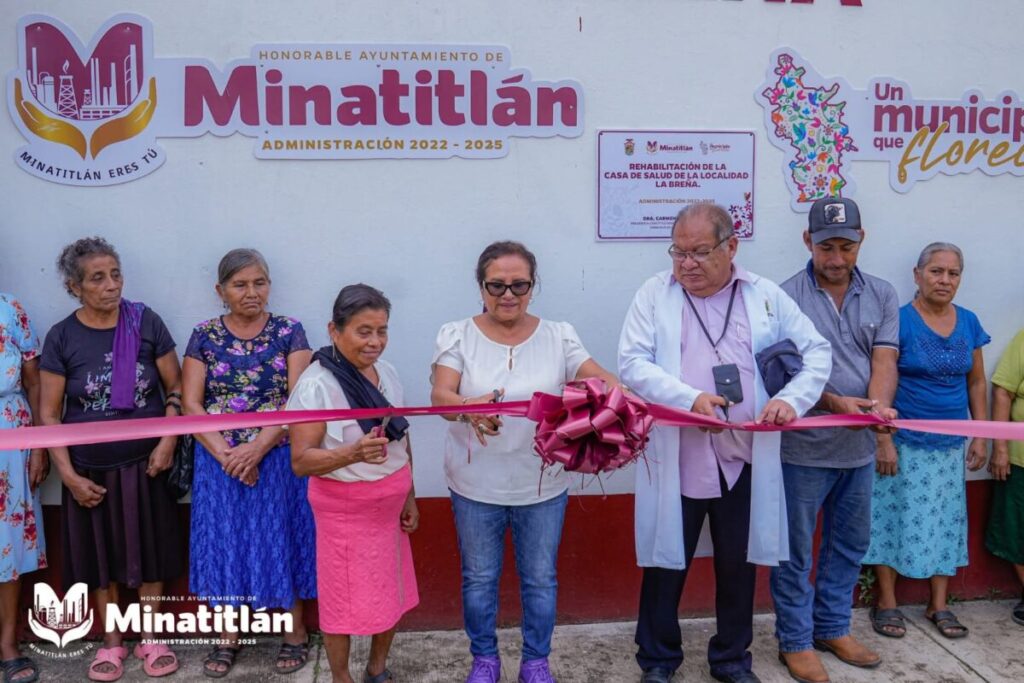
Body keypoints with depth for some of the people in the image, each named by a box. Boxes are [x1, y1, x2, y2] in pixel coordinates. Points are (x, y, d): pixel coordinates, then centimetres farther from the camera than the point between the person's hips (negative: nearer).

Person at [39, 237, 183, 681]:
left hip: (146, 463, 0)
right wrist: (69, 475, -8)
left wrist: (168, 441, -11)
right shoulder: (61, 338, -6)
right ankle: (112, 642, 29)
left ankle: (150, 638, 26)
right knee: (100, 555, 11)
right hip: (91, 470, 0)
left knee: (149, 551, 9)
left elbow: (175, 387, 0)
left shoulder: (145, 322, -6)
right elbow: (49, 415, -3)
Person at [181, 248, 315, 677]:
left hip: (278, 459, -2)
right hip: (219, 460, 2)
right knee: (225, 539, 9)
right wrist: (227, 455, -14)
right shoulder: (204, 336, 2)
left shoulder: (289, 331, -2)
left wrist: (257, 449, -19)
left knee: (280, 538, 5)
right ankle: (229, 635, 26)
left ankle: (295, 631, 22)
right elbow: (191, 404, -3)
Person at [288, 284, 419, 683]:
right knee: (344, 599, 7)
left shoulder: (387, 372, 1)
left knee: (392, 593, 16)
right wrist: (352, 453, -37)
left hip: (389, 502, 6)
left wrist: (409, 496, 11)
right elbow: (301, 461, -21)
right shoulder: (317, 384, -19)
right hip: (344, 507, -6)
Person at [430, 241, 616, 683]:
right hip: (476, 485, -1)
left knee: (540, 579, 15)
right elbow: (440, 395, -19)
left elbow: (599, 378, -13)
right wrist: (469, 408, -42)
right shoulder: (457, 335, -6)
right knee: (479, 578, 16)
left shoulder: (558, 336, -2)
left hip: (543, 484, 1)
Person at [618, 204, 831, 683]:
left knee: (737, 565, 15)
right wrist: (690, 397, -21)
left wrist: (793, 399, -10)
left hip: (744, 459, 2)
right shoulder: (654, 294, 0)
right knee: (667, 564, 8)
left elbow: (818, 351, 8)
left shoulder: (766, 295, 5)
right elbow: (631, 364, -8)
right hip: (675, 460, -2)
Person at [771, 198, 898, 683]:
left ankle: (832, 628, 36)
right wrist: (837, 402, -26)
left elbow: (884, 361, -4)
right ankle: (796, 640, 22)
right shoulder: (786, 297, -9)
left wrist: (878, 407, -24)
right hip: (803, 446, -5)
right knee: (796, 549, 6)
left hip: (859, 446, 5)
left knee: (849, 543, 18)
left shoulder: (882, 296, 5)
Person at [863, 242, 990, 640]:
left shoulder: (969, 323, 6)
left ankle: (938, 606, 24)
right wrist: (884, 440, -16)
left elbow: (976, 382, 12)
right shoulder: (899, 321, -10)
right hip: (904, 442, -5)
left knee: (945, 520, 11)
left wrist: (980, 435, 8)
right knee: (896, 518, 1)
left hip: (950, 444, 5)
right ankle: (886, 603, 15)